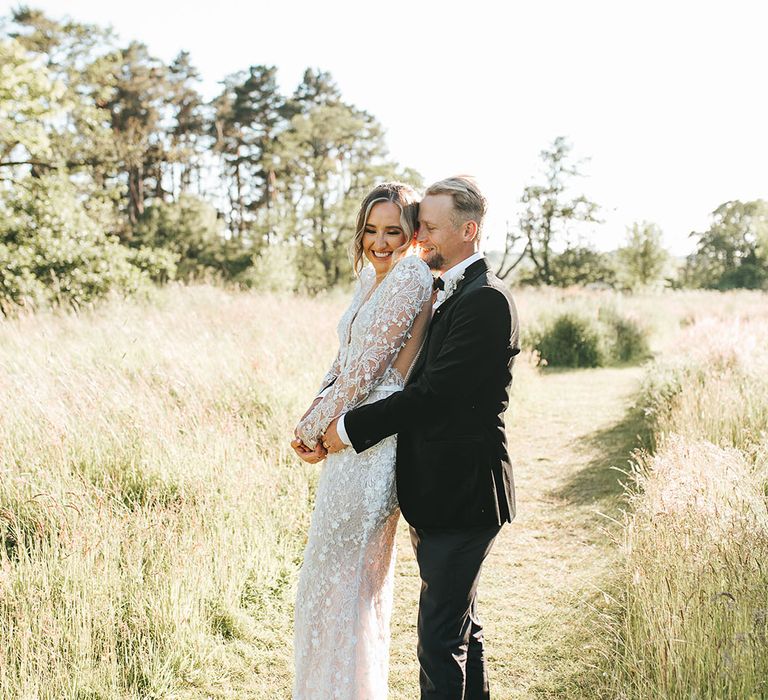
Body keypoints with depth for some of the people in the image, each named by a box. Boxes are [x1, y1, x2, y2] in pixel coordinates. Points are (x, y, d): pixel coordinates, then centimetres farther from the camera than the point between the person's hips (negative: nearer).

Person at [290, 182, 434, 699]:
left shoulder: (412, 275, -14)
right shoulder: (371, 275, 14)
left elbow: (371, 362, -17)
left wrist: (314, 426, -10)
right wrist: (318, 413, -3)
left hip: (372, 442, -10)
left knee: (340, 574, 1)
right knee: (362, 573, 20)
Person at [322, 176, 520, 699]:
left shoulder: (485, 300, -17)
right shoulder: (448, 295, 15)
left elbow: (433, 393, -22)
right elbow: (418, 384, 14)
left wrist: (350, 428, -14)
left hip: (462, 494, -10)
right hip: (441, 494, 10)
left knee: (440, 638, -4)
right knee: (458, 626, 21)